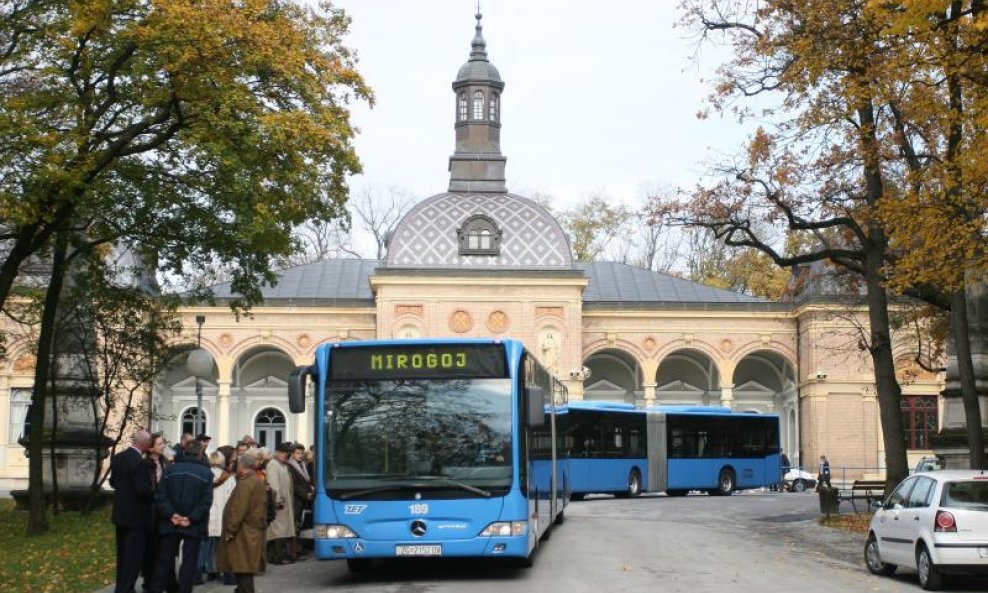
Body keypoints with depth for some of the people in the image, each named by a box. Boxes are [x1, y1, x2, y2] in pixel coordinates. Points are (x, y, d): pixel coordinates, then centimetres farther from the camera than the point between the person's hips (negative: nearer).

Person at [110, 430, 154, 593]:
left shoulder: (117, 458, 3)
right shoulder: (139, 462, -24)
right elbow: (143, 489, -24)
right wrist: (155, 496, -7)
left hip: (120, 513, 9)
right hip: (136, 516, -9)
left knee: (122, 554, 18)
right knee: (134, 556, -1)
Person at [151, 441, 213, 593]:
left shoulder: (171, 470, 3)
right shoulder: (206, 473, -4)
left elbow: (160, 495, -4)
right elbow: (206, 501, -12)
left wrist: (171, 514, -8)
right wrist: (191, 518, -12)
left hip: (170, 523, 3)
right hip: (194, 525, -3)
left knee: (165, 559, 10)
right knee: (189, 562, 2)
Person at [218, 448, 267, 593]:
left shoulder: (245, 483, -16)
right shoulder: (258, 481, 15)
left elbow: (238, 510, -22)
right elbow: (261, 507, 20)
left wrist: (230, 530, -17)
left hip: (243, 535, -10)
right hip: (253, 533, 10)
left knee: (243, 572, -9)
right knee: (246, 572, 14)